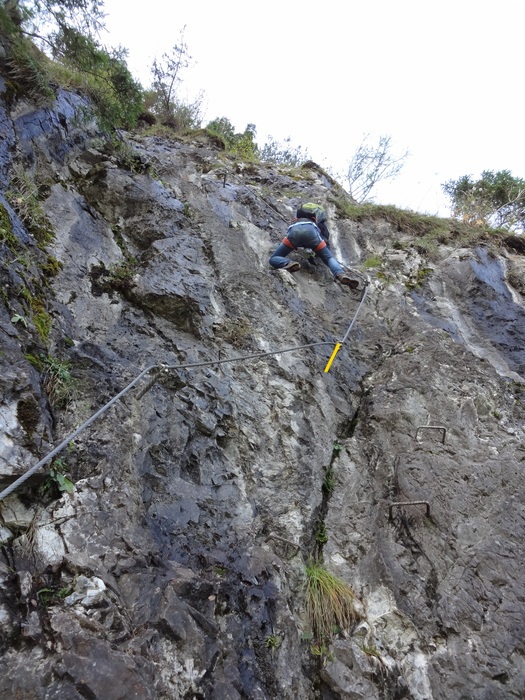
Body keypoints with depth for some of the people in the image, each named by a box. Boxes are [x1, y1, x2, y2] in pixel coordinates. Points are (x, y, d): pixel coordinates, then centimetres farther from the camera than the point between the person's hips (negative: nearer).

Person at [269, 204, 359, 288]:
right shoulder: (320, 211, 40)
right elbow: (326, 233, 27)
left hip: (294, 229, 1)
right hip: (311, 229, -1)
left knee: (273, 259, 7)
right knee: (329, 258, 9)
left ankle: (289, 264, -26)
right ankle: (341, 275, -22)